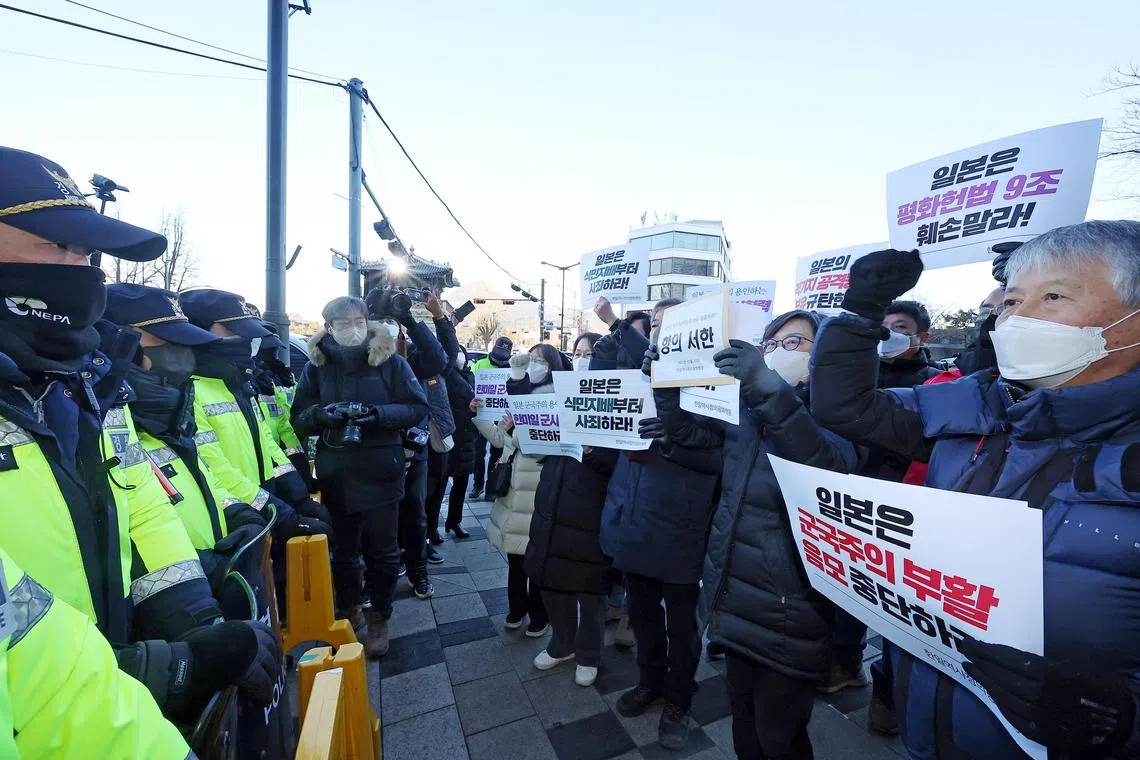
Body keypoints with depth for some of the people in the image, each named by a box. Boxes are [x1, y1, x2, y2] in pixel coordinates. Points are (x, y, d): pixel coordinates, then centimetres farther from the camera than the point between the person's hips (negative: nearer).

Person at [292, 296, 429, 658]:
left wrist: (378, 413, -23)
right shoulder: (316, 365, 3)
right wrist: (321, 413, -20)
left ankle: (379, 619, 31)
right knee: (341, 550, 17)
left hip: (379, 474, -2)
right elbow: (299, 418, 2)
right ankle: (348, 612, 39)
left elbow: (418, 407, -7)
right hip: (335, 475, 2)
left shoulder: (390, 361, -4)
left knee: (382, 551, 10)